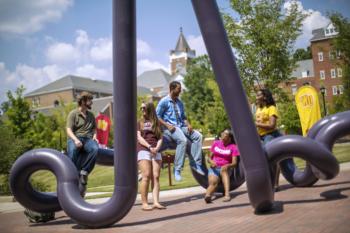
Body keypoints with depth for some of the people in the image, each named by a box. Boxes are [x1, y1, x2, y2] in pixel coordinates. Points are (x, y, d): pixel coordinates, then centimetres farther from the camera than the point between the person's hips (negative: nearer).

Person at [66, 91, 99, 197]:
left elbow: (94, 128, 27)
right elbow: (69, 130, -5)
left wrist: (94, 135, 4)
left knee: (95, 149, -32)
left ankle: (84, 172, -23)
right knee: (72, 150, -38)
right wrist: (75, 140, -22)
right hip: (75, 138, -3)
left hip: (88, 139, 4)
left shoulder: (91, 115, 20)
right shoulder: (73, 114, 4)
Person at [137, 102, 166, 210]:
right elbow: (139, 137, 1)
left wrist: (157, 148, -9)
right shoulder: (139, 123, 14)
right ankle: (144, 203, -11)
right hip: (143, 150, -3)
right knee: (146, 176, -12)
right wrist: (149, 147, -13)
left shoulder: (157, 123, 19)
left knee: (156, 177, -6)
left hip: (156, 151, 3)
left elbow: (160, 138, 11)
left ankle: (156, 202, -9)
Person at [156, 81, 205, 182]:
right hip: (170, 127, -7)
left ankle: (196, 163, -14)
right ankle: (177, 169, -27)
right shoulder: (164, 101, -1)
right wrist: (167, 125, -16)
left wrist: (188, 124, 1)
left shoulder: (180, 103, 18)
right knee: (183, 140, -33)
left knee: (198, 136, -13)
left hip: (181, 126, 7)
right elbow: (157, 116, -4)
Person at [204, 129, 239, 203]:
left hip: (225, 169, -1)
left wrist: (227, 165, -27)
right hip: (214, 168, 1)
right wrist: (211, 162, -12)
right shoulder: (216, 143, 11)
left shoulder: (233, 147, 2)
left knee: (223, 170, -38)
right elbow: (209, 157, 12)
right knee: (213, 182, -31)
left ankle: (227, 194, -53)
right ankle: (207, 195, -62)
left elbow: (234, 163, -5)